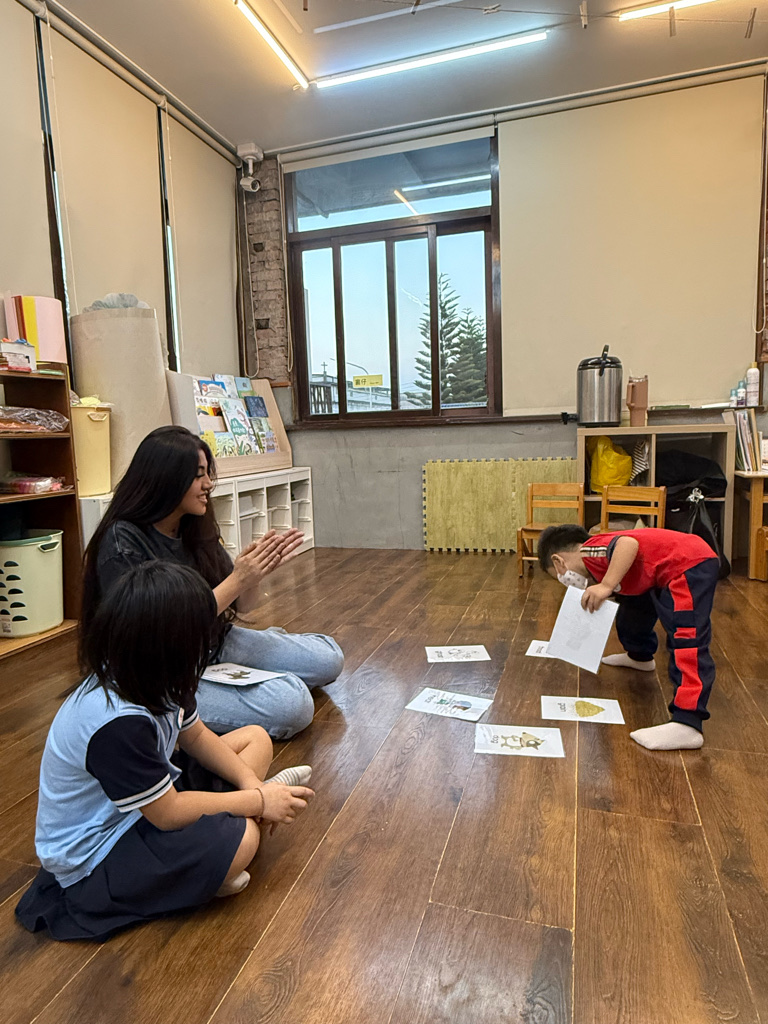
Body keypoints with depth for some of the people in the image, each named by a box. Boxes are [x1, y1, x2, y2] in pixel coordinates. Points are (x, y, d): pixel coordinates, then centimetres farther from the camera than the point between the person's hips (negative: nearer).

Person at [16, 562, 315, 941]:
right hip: (93, 857, -9)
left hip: (151, 796, 9)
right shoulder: (117, 724, -36)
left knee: (255, 738, 4)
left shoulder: (143, 680, -9)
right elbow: (168, 812, -28)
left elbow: (197, 736, 5)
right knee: (238, 838, -34)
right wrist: (258, 800, -19)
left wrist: (250, 782, -10)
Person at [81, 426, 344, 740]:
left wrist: (256, 574, -18)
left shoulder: (196, 528, 0)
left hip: (215, 645, 7)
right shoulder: (122, 543, -20)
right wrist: (237, 580, -24)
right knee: (290, 703, -24)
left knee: (328, 658, 1)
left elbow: (241, 608, 5)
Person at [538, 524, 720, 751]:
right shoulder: (597, 562, 15)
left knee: (686, 643, -21)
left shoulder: (590, 550, -15)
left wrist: (606, 586, -38)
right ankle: (639, 656, 55)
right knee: (634, 604, 30)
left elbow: (629, 544, -34)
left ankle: (687, 725, -29)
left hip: (690, 565, -11)